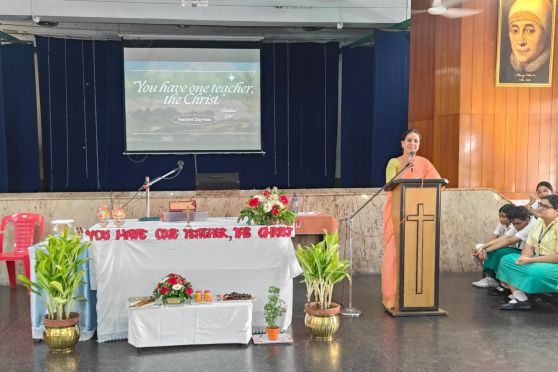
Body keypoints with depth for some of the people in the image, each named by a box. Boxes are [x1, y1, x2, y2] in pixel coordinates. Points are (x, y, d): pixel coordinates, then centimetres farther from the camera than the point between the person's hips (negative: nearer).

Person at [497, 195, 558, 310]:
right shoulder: (539, 222, 6)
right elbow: (529, 246, 7)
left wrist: (530, 260, -23)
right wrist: (524, 257, -15)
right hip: (538, 261, 9)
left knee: (533, 272, -36)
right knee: (506, 260, -1)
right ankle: (519, 298, -17)